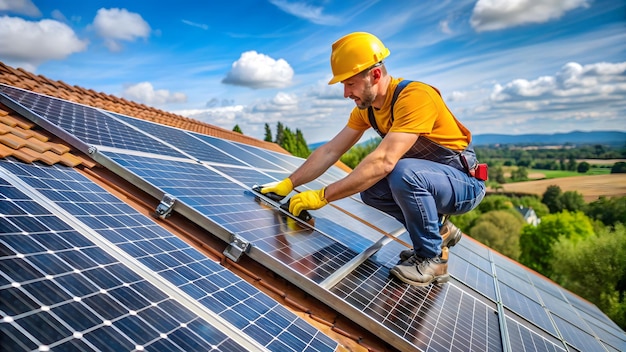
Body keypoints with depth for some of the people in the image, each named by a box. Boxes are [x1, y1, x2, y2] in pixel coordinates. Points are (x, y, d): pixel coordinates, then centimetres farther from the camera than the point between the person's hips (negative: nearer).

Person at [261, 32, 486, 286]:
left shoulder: (415, 96, -28)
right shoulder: (366, 107, -2)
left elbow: (384, 161, -38)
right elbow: (330, 151, -3)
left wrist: (322, 196, -36)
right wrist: (289, 183, -11)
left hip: (466, 183, -8)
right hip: (424, 178, 8)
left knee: (403, 172, -34)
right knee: (368, 187, -9)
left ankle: (433, 257, -10)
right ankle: (438, 231, 9)